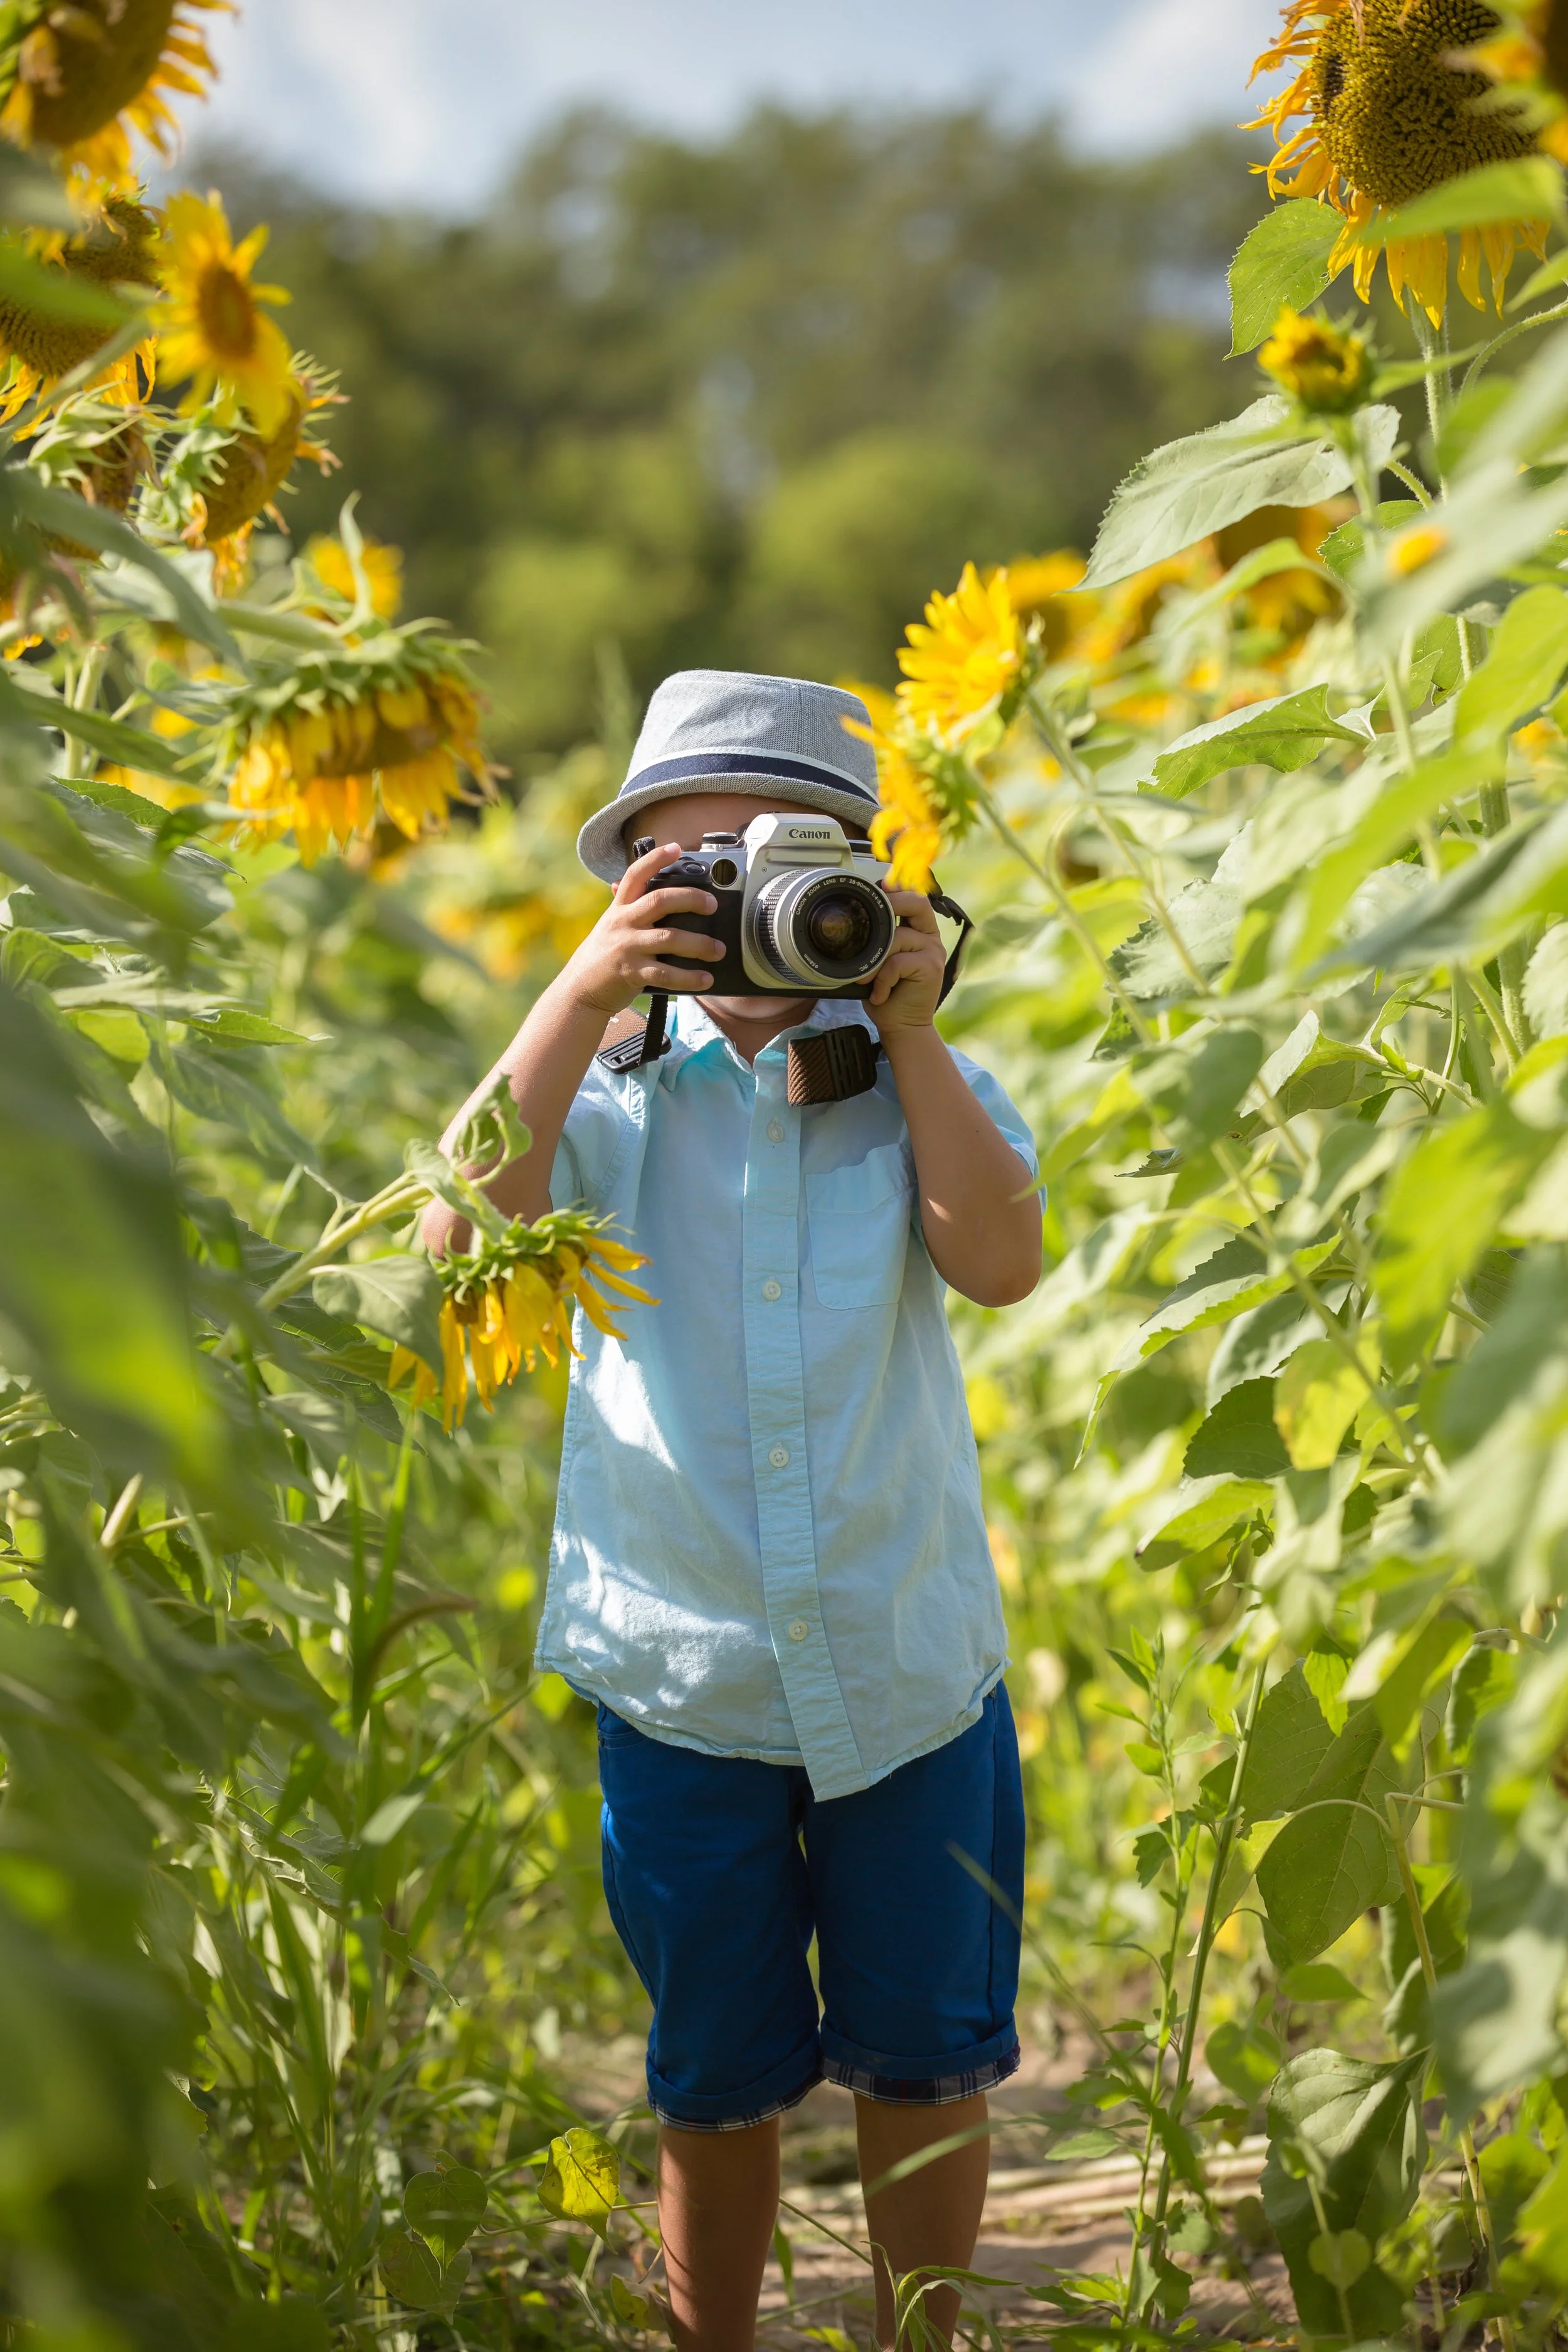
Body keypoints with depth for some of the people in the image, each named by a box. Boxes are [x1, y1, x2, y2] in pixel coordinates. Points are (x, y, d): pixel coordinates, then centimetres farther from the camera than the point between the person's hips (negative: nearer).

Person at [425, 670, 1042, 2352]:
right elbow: (461, 1236, -19)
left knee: (925, 2060, 14)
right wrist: (585, 992, -22)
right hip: (681, 1666, -1)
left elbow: (1001, 1259, -16)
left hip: (910, 1662, 1)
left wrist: (907, 1025, -16)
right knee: (715, 2084, 14)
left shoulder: (912, 1068, 1)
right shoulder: (612, 1079, -2)